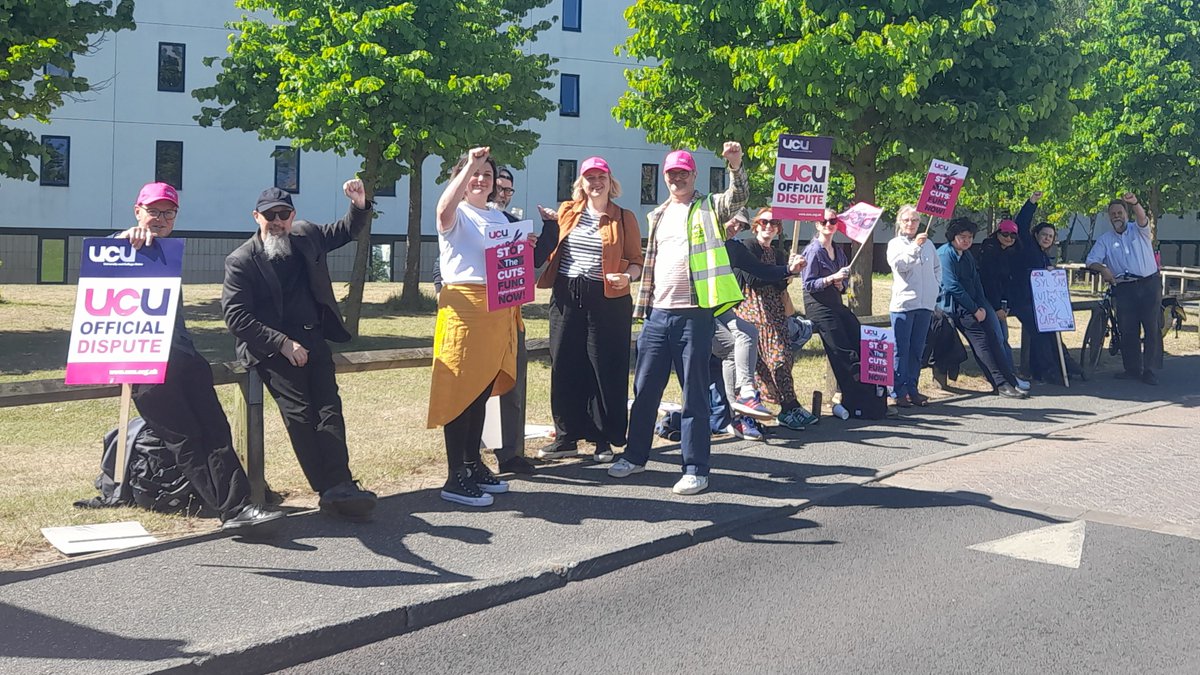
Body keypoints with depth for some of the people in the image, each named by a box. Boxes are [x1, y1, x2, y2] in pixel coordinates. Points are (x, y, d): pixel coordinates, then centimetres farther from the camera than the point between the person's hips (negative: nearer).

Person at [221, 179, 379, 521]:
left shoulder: (306, 236, 12)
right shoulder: (241, 260, -2)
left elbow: (346, 231, 28)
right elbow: (235, 316, -8)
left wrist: (360, 205, 5)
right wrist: (283, 343, -14)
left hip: (312, 339, 4)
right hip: (272, 347, -4)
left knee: (329, 406, -15)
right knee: (299, 411, -20)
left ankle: (339, 486, -22)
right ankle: (330, 490, -20)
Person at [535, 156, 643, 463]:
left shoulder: (624, 218, 3)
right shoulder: (566, 211, 11)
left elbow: (636, 262, 2)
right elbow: (552, 247, 24)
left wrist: (627, 276, -16)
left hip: (607, 299, -3)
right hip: (566, 296, 3)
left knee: (605, 369, -1)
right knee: (564, 366, 5)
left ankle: (605, 440, 10)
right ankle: (566, 435, 16)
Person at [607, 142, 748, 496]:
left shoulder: (709, 208, 2)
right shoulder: (659, 215, 18)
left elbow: (738, 198, -18)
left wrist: (736, 166, -36)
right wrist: (642, 305, 18)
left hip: (695, 313, -5)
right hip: (659, 312, 5)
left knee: (695, 393, -1)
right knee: (645, 388, 11)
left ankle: (696, 469, 6)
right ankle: (635, 455, 26)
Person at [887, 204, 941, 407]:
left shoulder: (928, 243, 14)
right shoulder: (895, 243, 1)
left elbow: (937, 267, 25)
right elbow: (897, 264, -17)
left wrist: (935, 285, 11)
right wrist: (914, 246, -25)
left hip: (925, 303, 5)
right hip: (903, 303, -5)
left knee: (917, 350, 10)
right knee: (901, 350, -4)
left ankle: (912, 389, 17)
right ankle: (899, 392, -1)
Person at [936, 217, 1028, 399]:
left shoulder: (967, 255, 18)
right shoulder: (945, 254, -9)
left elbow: (976, 282, 16)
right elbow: (952, 287, -15)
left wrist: (981, 307, -1)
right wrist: (975, 310, -13)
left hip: (972, 305, 7)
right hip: (954, 306, -7)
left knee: (992, 335, -8)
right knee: (981, 339, -16)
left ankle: (1010, 381, -12)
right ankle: (1002, 383, -16)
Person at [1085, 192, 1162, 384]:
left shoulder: (1138, 230, 7)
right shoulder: (1104, 239, 11)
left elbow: (1142, 218, -16)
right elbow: (1092, 260, 0)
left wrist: (1135, 203, -38)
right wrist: (1102, 269, -23)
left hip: (1149, 284, -2)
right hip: (1124, 288, 2)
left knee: (1153, 327, -6)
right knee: (1128, 329, 1)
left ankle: (1150, 370, -4)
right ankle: (1133, 368, 9)